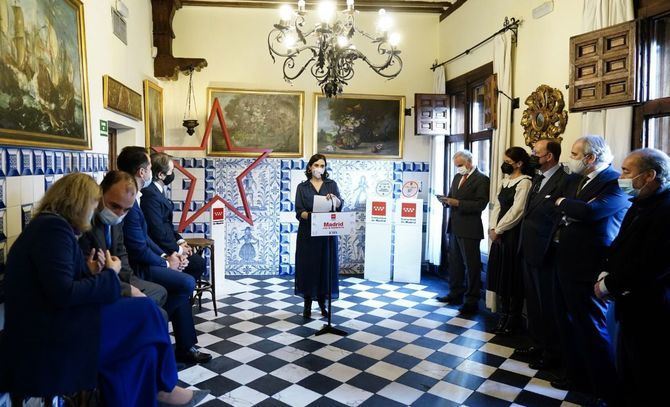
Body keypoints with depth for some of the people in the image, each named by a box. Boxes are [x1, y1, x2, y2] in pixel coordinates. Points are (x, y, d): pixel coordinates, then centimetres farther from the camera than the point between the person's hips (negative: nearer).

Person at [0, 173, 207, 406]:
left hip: (49, 330, 10)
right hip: (45, 342, -10)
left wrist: (91, 273, 0)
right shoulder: (53, 227, -16)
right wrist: (110, 275, -11)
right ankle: (163, 386, 12)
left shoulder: (49, 225, 15)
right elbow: (64, 294, -24)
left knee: (141, 345, 2)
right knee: (145, 312, -9)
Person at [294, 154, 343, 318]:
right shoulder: (302, 187, 3)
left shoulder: (332, 184, 6)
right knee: (308, 266, 2)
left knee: (325, 266, 5)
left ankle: (322, 302, 19)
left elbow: (340, 205, -8)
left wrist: (334, 199, -30)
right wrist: (311, 215, -26)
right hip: (308, 233, -1)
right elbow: (299, 212, -5)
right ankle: (307, 304, 14)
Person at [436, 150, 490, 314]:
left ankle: (472, 300, 10)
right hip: (454, 227, 8)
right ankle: (455, 294, 28)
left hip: (469, 229, -8)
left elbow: (481, 204, -18)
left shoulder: (481, 179, -9)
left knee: (471, 264, 1)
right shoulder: (457, 177, 15)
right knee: (455, 262, 16)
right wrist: (447, 201, -3)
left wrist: (458, 203, -22)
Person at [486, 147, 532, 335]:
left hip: (513, 234, -8)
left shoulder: (524, 182, -11)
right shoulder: (504, 181, 13)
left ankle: (513, 319, 15)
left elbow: (516, 212, -16)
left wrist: (497, 230, -12)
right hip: (499, 234, 8)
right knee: (501, 274, 12)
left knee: (513, 275, 2)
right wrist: (493, 228, -1)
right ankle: (504, 314, 25)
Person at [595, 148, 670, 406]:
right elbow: (620, 246, 14)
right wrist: (605, 275, -2)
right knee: (628, 378, 22)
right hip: (632, 307, 9)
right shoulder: (641, 205, 9)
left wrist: (609, 285, -14)